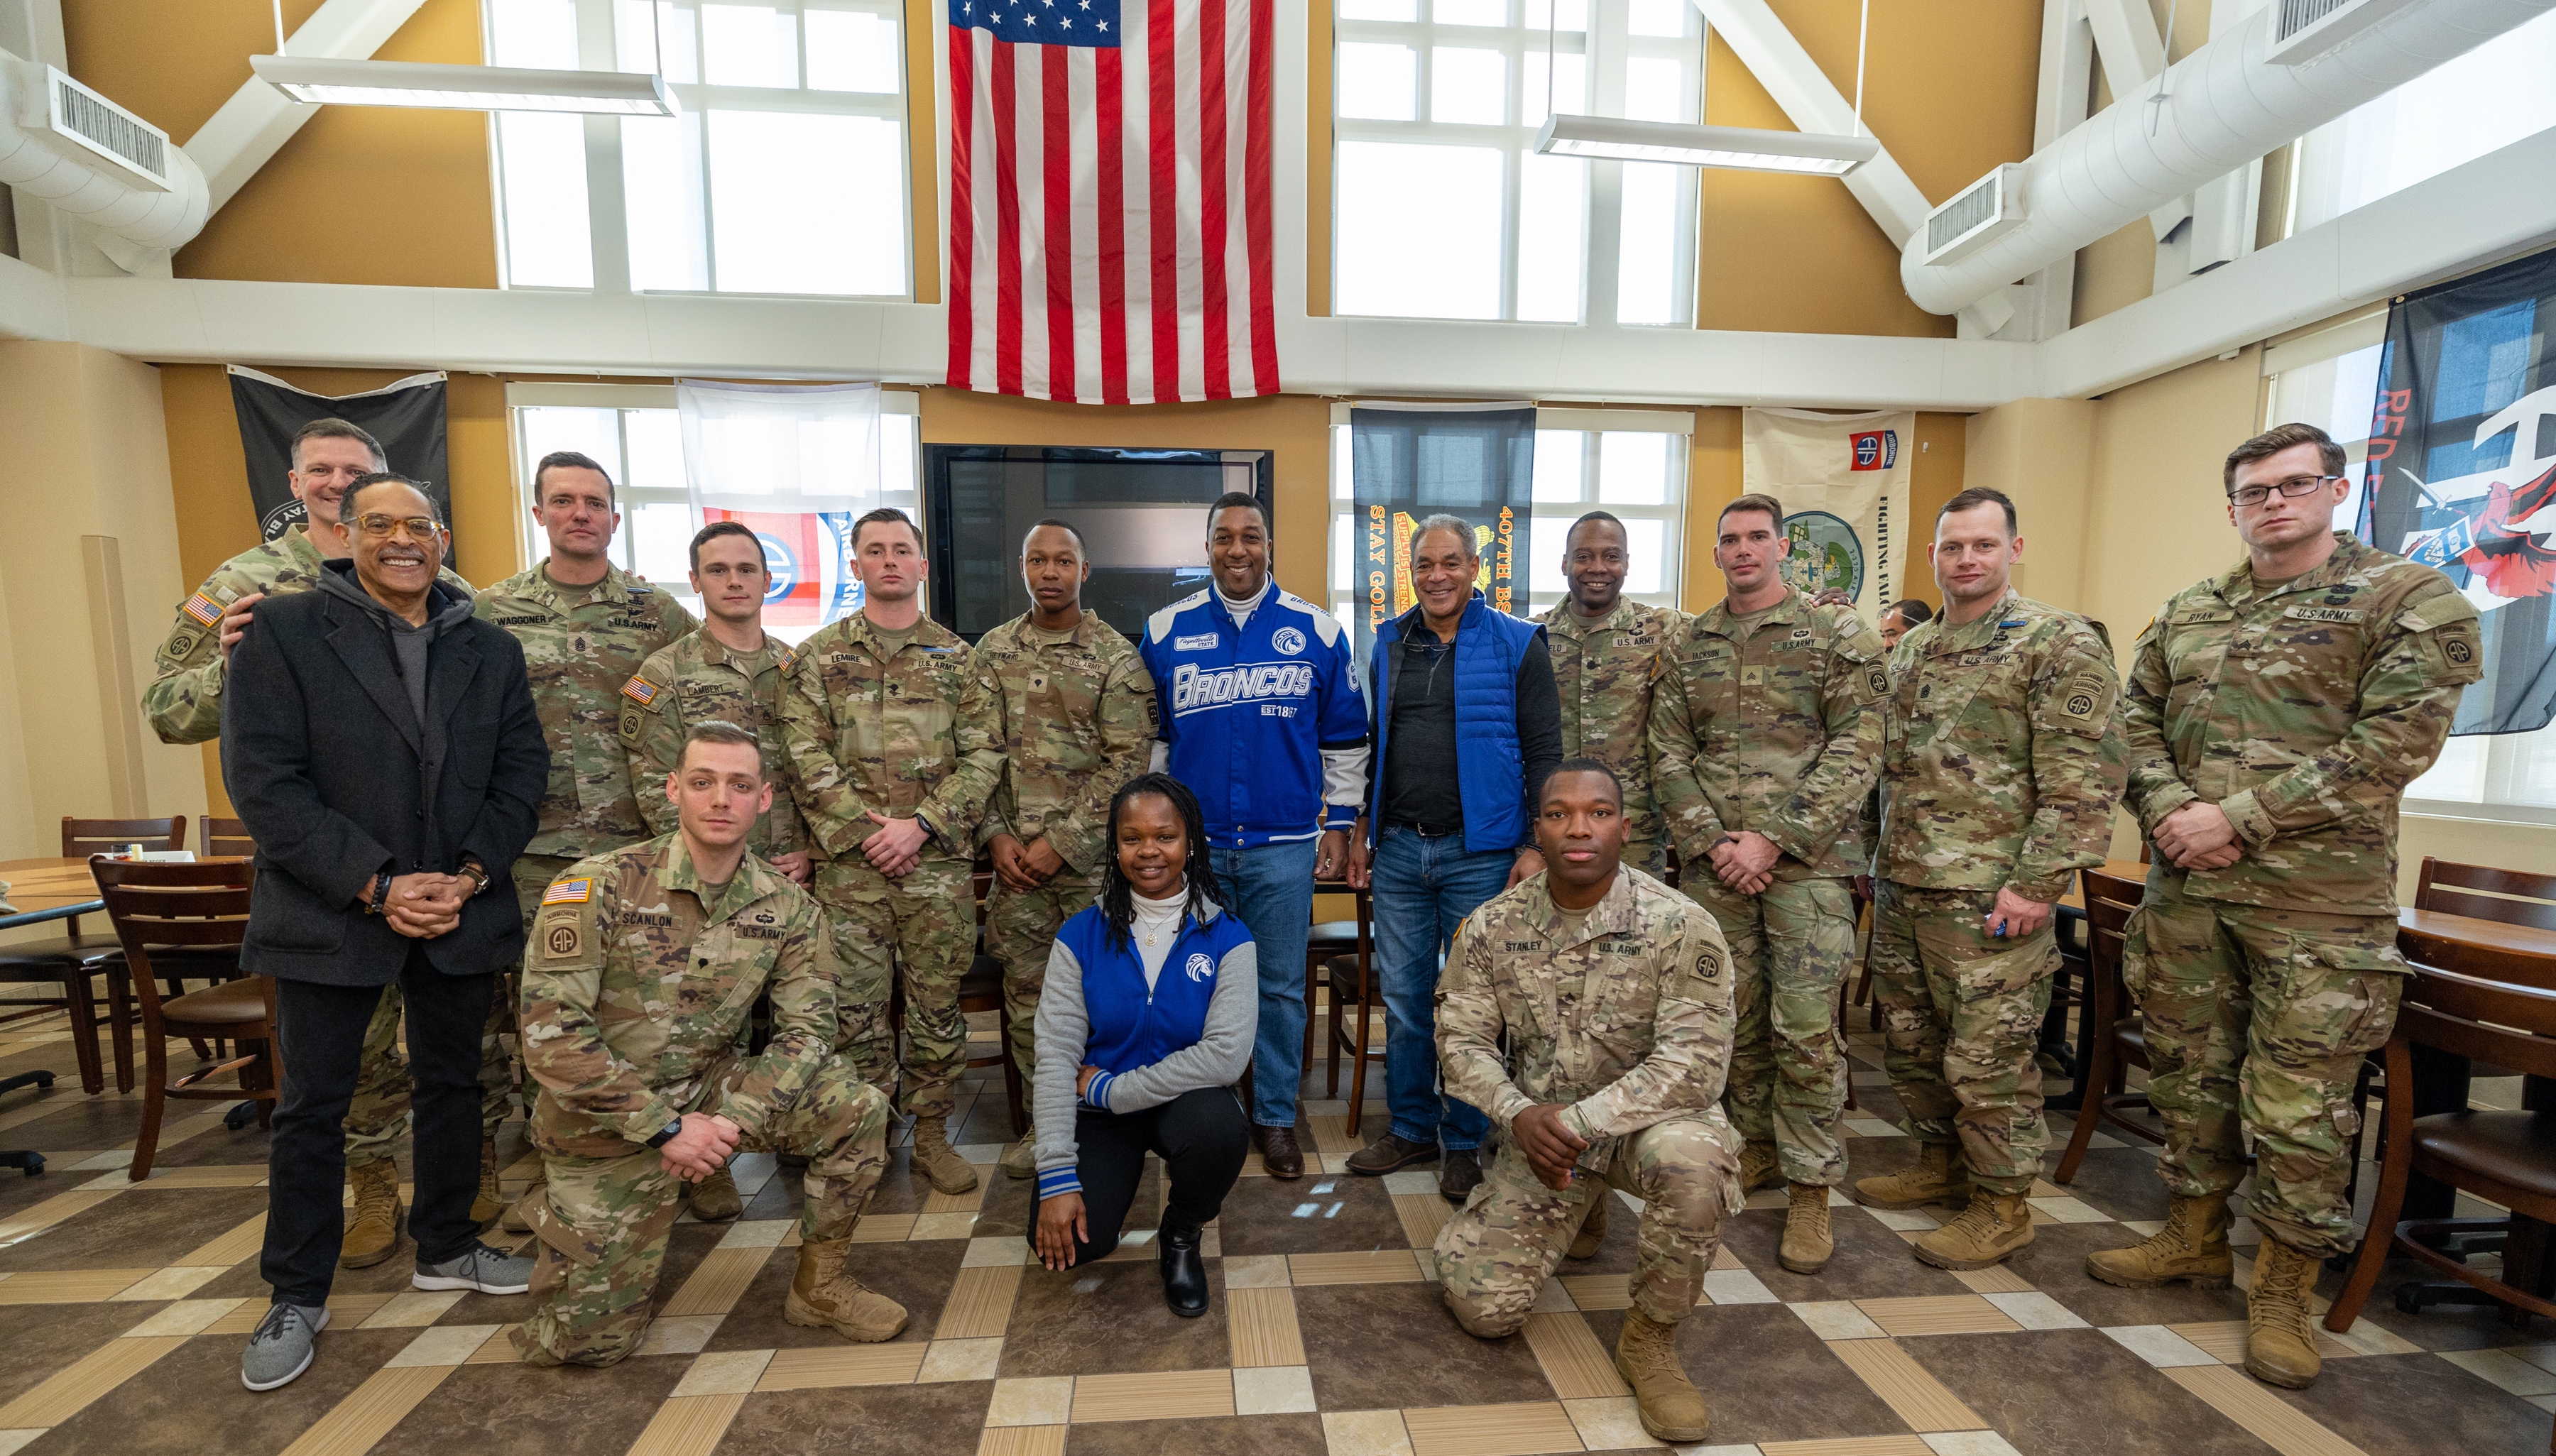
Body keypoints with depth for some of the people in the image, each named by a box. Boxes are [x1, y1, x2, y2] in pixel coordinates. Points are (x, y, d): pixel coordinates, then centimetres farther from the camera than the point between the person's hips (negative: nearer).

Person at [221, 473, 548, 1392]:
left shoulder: (491, 652, 5)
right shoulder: (281, 632, -5)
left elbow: (522, 770, 2)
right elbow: (262, 780, -11)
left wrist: (470, 875, -10)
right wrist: (375, 884, -18)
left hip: (460, 910, 3)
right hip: (329, 915, -3)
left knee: (451, 1084, 16)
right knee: (312, 1107, 10)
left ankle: (446, 1248, 35)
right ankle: (297, 1296, 28)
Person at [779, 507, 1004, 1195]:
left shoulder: (956, 656, 7)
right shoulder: (820, 655, 6)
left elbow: (984, 755, 1)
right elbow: (807, 757, -1)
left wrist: (921, 823, -10)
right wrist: (862, 831, -11)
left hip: (940, 861, 1)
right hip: (849, 864, 0)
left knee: (937, 1002, 8)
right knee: (856, 1007, 7)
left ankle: (932, 1132, 24)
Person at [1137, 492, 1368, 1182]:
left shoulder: (1318, 631, 2)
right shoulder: (1166, 631, 4)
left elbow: (1344, 738, 7)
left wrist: (1338, 825, 5)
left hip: (1285, 845, 0)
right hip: (1192, 843, 1)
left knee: (1281, 987, 9)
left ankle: (1276, 1117, 26)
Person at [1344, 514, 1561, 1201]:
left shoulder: (1517, 644, -3)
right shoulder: (1389, 643, 10)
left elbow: (1544, 751, -4)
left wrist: (1536, 844, -10)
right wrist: (1362, 831, 13)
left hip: (1480, 853, -4)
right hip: (1398, 849, 4)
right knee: (1403, 996, 12)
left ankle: (1464, 1142, 24)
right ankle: (1411, 1126, 29)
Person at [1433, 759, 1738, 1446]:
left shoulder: (1680, 926, -18)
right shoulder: (1492, 925, -8)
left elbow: (1693, 1064, -21)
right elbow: (1460, 1038, -3)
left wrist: (1576, 1120, -25)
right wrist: (1519, 1114, -21)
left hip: (1650, 1115, -2)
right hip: (1538, 1126, 3)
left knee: (1689, 1161, -38)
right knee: (1482, 1305, -5)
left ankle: (1650, 1339, -8)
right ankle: (1578, 1205, 26)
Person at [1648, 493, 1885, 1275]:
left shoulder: (1839, 635, 0)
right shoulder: (1686, 646, 10)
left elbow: (1856, 752, -7)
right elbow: (1669, 755, 7)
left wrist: (1773, 839, -14)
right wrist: (1711, 842, -6)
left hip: (1807, 861, -3)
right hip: (1714, 862, 3)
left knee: (1806, 1026, -2)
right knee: (1737, 1016, 12)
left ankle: (1811, 1188, 14)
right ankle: (1759, 1145, 32)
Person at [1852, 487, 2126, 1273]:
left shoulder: (2060, 643, -7)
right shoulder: (1909, 650, 14)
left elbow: (2083, 780, -14)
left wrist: (2037, 883, -18)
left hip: (1989, 898, -7)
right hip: (1900, 890, 7)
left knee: (1987, 1059, 3)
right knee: (1909, 1044, 17)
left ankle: (2001, 1205, 21)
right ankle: (1941, 1163, 36)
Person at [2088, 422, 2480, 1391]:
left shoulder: (2412, 601, -3)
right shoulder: (2186, 612, 11)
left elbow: (2395, 743, -12)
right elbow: (2137, 718, 9)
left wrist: (2236, 818, -17)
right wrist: (2168, 810, -9)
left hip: (2317, 903, -4)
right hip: (2185, 889, 5)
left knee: (2298, 1102, 4)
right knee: (2190, 1074, 15)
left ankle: (2284, 1291, 23)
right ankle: (2195, 1239, 33)